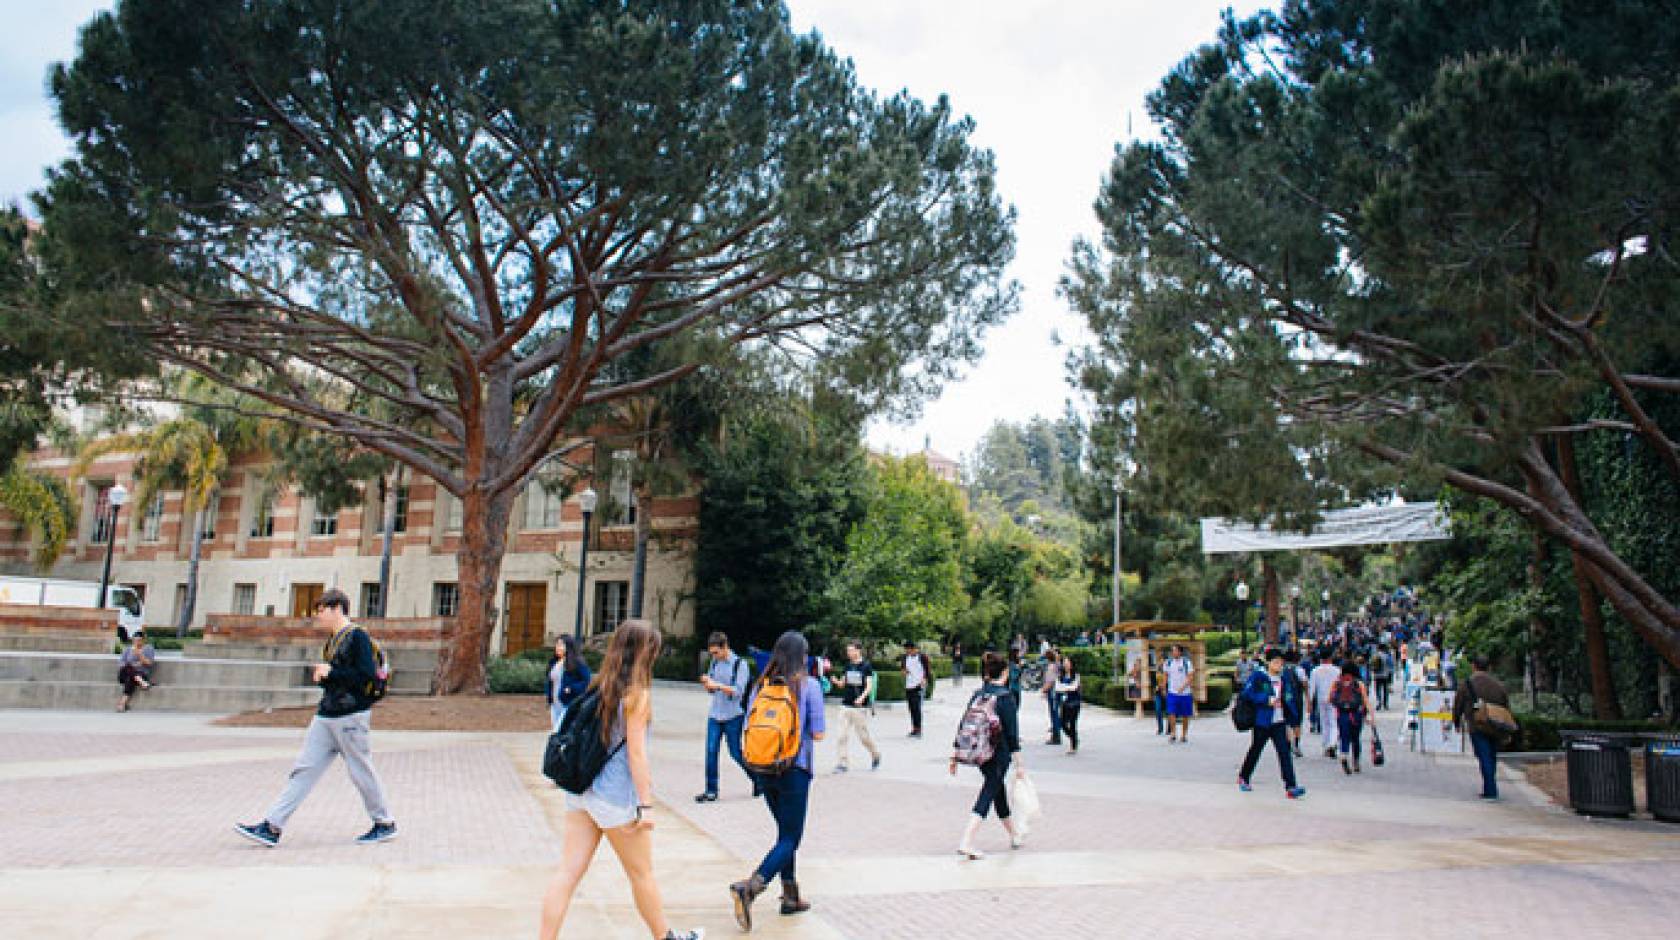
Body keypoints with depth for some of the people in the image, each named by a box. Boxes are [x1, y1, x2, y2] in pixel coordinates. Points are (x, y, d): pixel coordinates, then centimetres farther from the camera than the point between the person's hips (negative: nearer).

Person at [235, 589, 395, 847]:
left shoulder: (358, 637, -12)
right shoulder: (332, 641, 16)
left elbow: (367, 676, -21)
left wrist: (331, 672, -17)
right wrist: (320, 674, 4)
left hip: (351, 717, -8)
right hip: (325, 717, 8)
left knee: (361, 772, 1)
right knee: (304, 769, 5)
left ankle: (385, 825, 15)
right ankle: (271, 827, 5)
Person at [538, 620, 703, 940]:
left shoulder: (599, 686, 6)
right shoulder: (637, 693, -14)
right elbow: (636, 752, -16)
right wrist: (646, 804, -12)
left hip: (581, 791, 6)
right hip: (616, 796, -6)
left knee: (568, 872, 5)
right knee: (642, 874, 12)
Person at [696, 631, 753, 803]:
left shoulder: (740, 664, -8)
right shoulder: (715, 663, 8)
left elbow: (738, 692, -15)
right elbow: (711, 690, 15)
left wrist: (718, 685, -25)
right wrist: (706, 683, -7)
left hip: (732, 716, -5)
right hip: (714, 715, 5)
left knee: (736, 753, 2)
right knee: (711, 751, -3)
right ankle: (711, 791, 4)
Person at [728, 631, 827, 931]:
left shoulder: (760, 685, 3)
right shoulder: (808, 686, -10)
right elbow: (818, 734, -10)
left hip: (763, 769, 5)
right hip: (795, 769, -5)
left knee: (785, 832, 20)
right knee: (790, 838, 1)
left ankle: (790, 896, 25)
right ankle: (749, 887, -19)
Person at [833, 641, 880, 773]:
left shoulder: (866, 666, -5)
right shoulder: (847, 665, 10)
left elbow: (869, 686, -10)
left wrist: (862, 697, -26)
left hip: (860, 706, -5)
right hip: (846, 705, 5)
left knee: (863, 734, 4)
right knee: (843, 735, 0)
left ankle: (876, 755, 28)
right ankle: (843, 763, 4)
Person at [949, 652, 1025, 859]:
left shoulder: (977, 695, 4)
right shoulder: (1006, 698, -13)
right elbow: (1012, 733, -14)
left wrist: (955, 755, 11)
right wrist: (1019, 763, -11)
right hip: (1000, 754, -6)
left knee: (999, 790, 22)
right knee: (987, 795, -5)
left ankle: (1014, 835, 39)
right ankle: (966, 842, -16)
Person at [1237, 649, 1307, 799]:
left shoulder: (1284, 677, 8)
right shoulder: (1258, 676, -8)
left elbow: (1288, 698, 17)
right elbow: (1247, 693, -15)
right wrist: (1267, 700, -20)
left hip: (1279, 722, 4)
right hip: (1262, 721, -4)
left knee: (1284, 752, -6)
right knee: (1255, 750, 11)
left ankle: (1290, 787, -9)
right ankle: (1243, 778, 32)